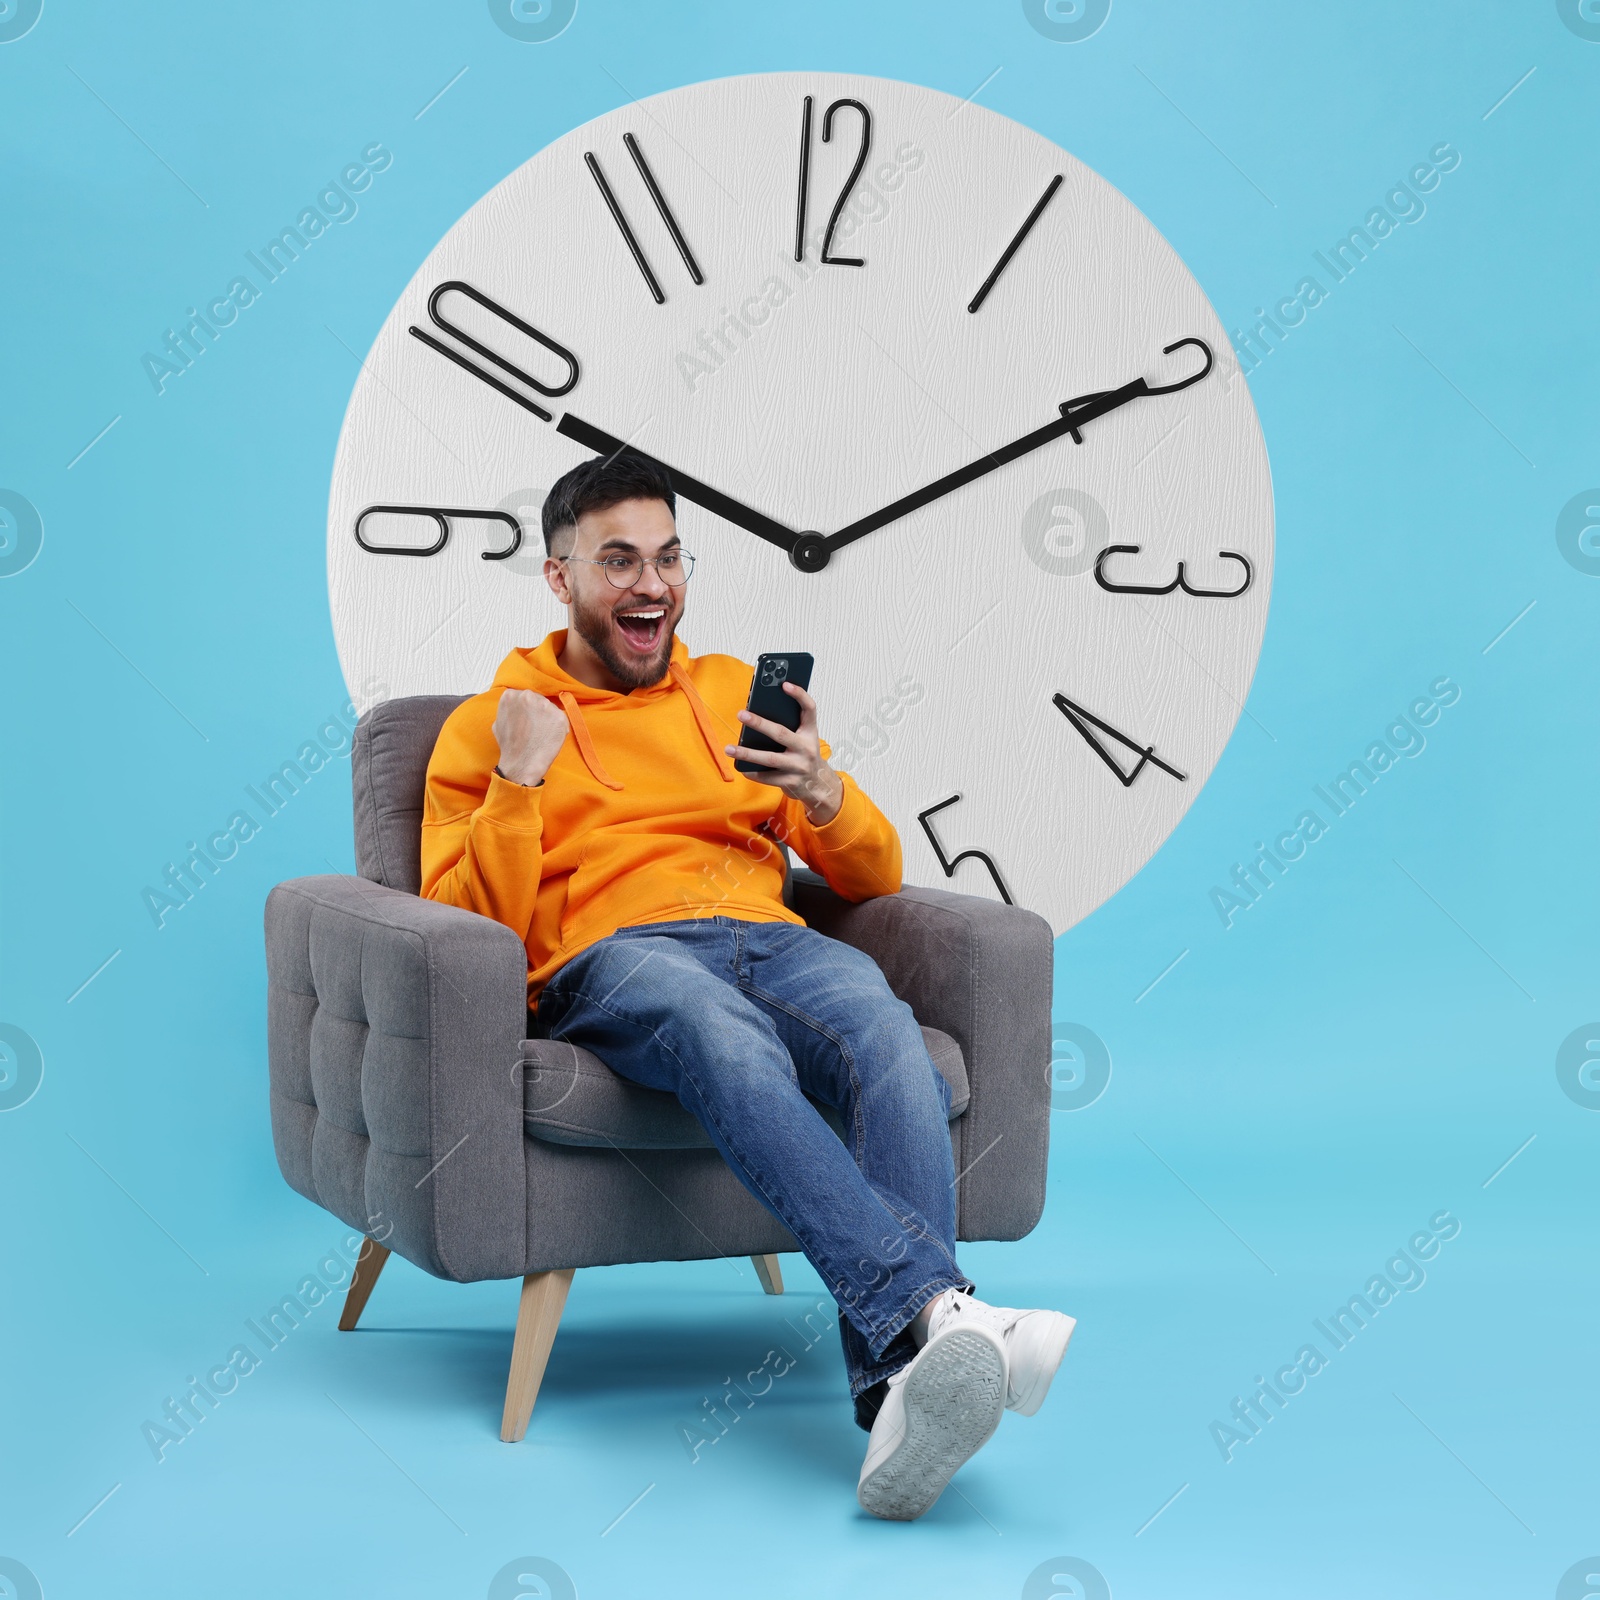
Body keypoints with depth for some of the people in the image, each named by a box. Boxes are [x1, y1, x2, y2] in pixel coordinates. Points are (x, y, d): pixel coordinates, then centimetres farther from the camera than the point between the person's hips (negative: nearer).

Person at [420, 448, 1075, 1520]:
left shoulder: (735, 691, 28)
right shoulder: (491, 723, 19)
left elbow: (875, 879, 24)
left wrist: (823, 795, 3)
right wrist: (517, 781, -2)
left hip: (772, 942, 3)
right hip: (610, 958, -3)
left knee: (888, 1038, -35)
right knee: (726, 1039, -40)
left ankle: (900, 1389, -46)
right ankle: (939, 1307, -53)